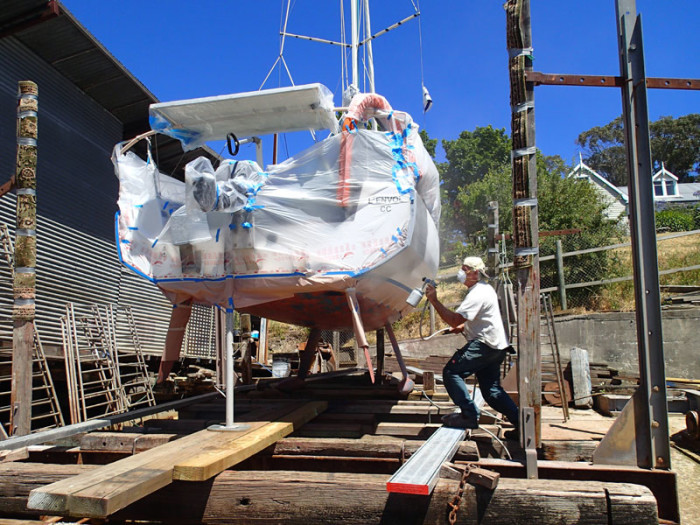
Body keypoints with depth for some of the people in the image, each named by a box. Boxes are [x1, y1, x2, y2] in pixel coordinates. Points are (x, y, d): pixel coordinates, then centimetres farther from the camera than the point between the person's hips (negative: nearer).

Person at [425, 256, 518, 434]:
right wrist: (463, 326, 16)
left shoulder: (477, 294, -16)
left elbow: (454, 320, -24)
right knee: (492, 391, 13)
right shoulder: (485, 288, 19)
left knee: (451, 371, -12)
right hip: (496, 346, 11)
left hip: (484, 344, -11)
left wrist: (434, 300, -19)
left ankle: (469, 416, -11)